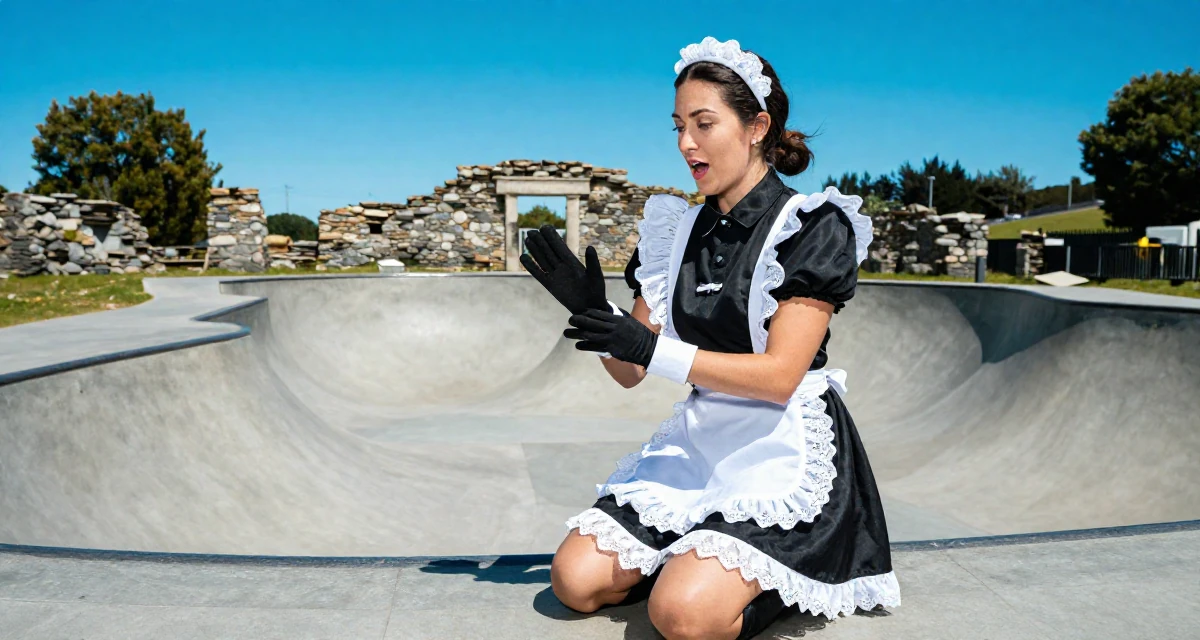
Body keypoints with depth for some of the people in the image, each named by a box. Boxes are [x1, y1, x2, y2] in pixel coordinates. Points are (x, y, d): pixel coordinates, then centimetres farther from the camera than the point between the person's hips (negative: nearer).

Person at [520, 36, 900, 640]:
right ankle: (702, 557, 14)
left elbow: (778, 376, -18)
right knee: (575, 581, -5)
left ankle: (787, 576, 5)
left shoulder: (811, 227, -9)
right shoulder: (679, 232, 7)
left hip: (784, 451, -6)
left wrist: (655, 350, -23)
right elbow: (630, 371, 6)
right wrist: (592, 310, -14)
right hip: (697, 446, 6)